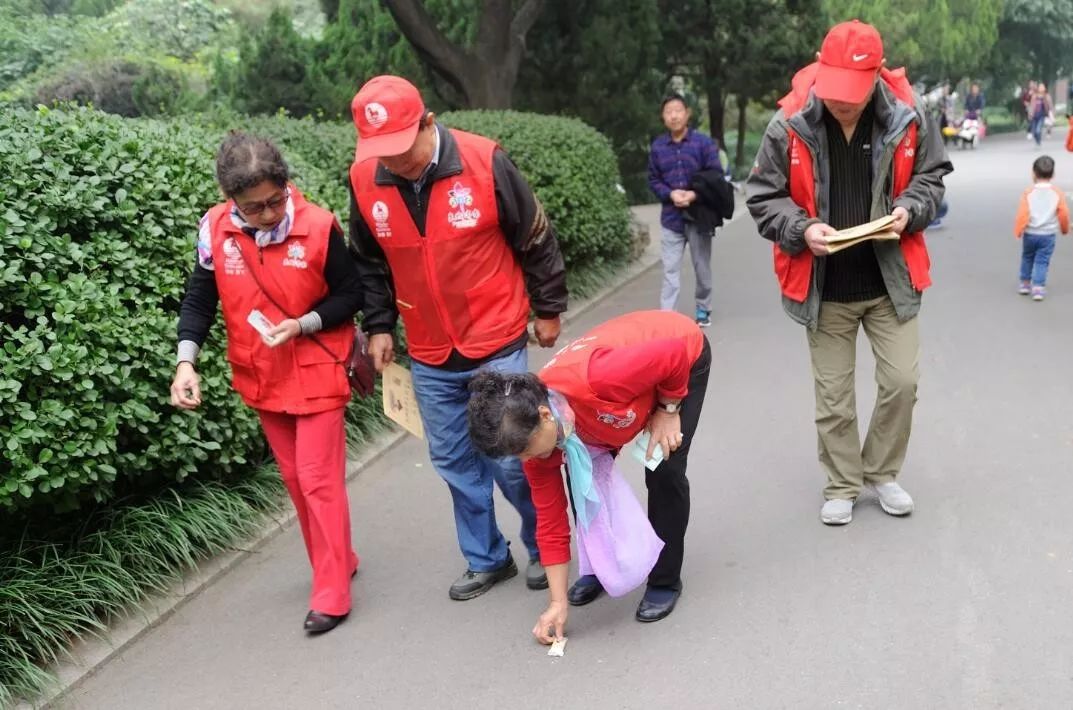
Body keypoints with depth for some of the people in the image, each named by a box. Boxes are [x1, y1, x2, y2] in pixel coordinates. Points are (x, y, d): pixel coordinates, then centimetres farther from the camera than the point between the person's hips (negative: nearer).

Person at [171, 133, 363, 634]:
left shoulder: (318, 227, -19)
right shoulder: (215, 230, -10)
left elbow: (351, 295, -8)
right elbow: (199, 300, -3)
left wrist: (301, 324, -22)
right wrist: (186, 362, -16)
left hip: (316, 375, -4)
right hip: (262, 378, 4)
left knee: (320, 480, -3)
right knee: (295, 480, 15)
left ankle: (331, 595, 6)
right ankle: (338, 562, 33)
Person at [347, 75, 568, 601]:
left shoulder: (484, 162, -17)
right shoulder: (364, 180, -7)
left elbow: (535, 239, -5)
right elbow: (370, 263, 11)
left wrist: (548, 310, 2)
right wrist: (378, 327, 11)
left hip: (497, 345, -4)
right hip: (429, 355, 4)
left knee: (511, 458, 2)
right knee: (454, 462, 13)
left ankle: (544, 547, 26)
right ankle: (486, 559, 31)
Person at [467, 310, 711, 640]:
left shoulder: (595, 380, -44)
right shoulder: (532, 432, -21)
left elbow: (674, 354, -30)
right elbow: (550, 520, -13)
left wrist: (668, 411, -18)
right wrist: (558, 601, -12)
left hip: (684, 356, -5)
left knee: (664, 472, -12)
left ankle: (665, 582, 7)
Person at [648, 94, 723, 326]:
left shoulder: (704, 143, -7)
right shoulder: (657, 147, 1)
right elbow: (653, 180, 4)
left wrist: (694, 195, -19)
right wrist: (671, 194, -14)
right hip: (671, 217, 1)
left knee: (702, 267, 13)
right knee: (670, 269, 0)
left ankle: (703, 310, 29)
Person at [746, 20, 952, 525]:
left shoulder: (907, 116, -11)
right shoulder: (790, 124, -15)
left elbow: (931, 176, 5)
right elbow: (762, 196, -6)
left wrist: (909, 210, -16)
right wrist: (802, 229, -23)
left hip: (889, 279, 1)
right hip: (824, 287, -1)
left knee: (901, 381, 5)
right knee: (832, 396, 9)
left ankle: (882, 472, 29)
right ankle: (842, 485, 29)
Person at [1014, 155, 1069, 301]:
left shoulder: (1028, 193, -8)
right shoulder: (1057, 193, -5)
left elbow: (1022, 214, -13)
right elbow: (1064, 213, -2)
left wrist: (1018, 231, -4)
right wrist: (1065, 228, 15)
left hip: (1030, 233, 0)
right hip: (1048, 234, 0)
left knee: (1027, 258, 19)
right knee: (1042, 261, 4)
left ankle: (1025, 283, 27)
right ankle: (1038, 287, -4)